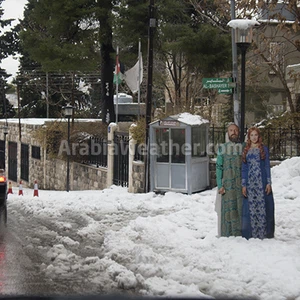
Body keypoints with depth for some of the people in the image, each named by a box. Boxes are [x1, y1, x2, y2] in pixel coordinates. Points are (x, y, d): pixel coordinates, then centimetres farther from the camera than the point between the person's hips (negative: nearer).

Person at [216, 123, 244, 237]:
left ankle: (241, 233, 6)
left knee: (241, 208, -1)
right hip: (228, 184, 0)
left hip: (241, 184, 0)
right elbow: (219, 167, 5)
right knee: (228, 209, -1)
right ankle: (228, 235, 5)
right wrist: (220, 185, -3)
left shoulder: (244, 147, 8)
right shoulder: (222, 148, 7)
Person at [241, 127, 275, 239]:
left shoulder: (264, 149, 5)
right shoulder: (246, 151, 10)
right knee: (250, 207, 1)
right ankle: (251, 233, 7)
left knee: (262, 206, -3)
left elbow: (267, 166, 3)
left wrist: (268, 183, -4)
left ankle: (263, 232, 2)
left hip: (262, 181, -2)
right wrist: (243, 185, 2)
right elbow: (243, 168, 9)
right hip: (250, 182, 2)